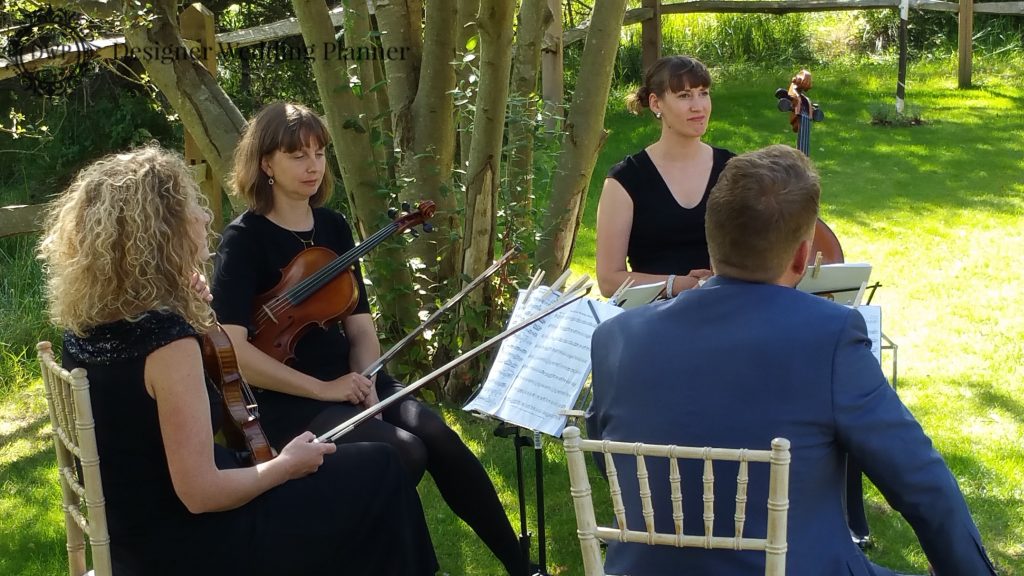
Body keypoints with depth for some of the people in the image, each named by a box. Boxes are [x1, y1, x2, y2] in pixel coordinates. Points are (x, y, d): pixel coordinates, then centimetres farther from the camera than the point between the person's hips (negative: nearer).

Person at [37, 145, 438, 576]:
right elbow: (200, 492, -27)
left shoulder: (83, 323, -3)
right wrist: (287, 465, -10)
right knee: (380, 473, 3)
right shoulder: (164, 334, -28)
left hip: (132, 532, 9)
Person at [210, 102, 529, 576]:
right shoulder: (243, 239, -9)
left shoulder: (334, 227, 10)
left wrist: (365, 382, -11)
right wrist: (321, 389, -20)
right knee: (405, 453, -29)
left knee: (440, 438, -22)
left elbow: (359, 324, 9)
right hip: (288, 402, -5)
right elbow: (229, 349, -18)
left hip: (349, 380, 5)